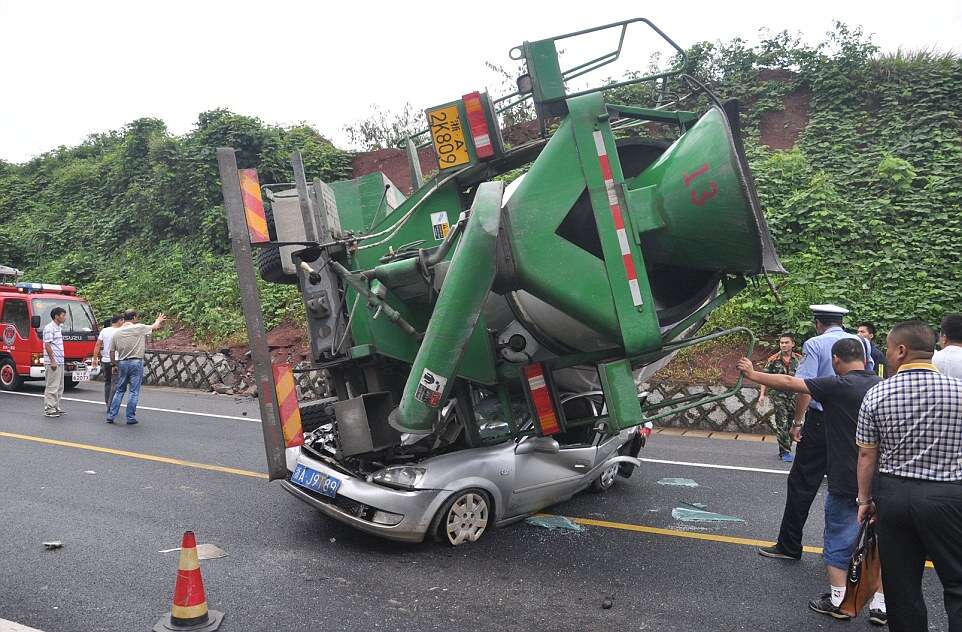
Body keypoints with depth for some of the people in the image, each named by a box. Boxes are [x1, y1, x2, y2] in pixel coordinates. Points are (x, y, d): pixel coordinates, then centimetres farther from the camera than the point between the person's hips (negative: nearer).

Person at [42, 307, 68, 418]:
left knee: (59, 387, 12)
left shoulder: (58, 328, 17)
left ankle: (55, 407, 19)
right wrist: (52, 361, -21)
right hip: (53, 362, -10)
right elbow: (47, 345, -17)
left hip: (60, 361, 10)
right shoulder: (49, 328, -11)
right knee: (52, 387, -7)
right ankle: (49, 410, -4)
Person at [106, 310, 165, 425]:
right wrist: (158, 320, 30)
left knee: (120, 390, 15)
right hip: (136, 363, -5)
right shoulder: (139, 328, -8)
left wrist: (113, 365, 19)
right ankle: (130, 418, 4)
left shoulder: (117, 332, 5)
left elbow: (112, 351, 8)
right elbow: (154, 327, 9)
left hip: (122, 363, 5)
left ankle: (111, 415, 14)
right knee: (134, 392, 2)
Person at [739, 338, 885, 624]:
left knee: (839, 538, 9)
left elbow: (788, 382, -14)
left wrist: (752, 374, -3)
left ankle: (838, 600, 15)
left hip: (845, 482, -5)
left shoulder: (838, 386, -15)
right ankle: (880, 605, 17)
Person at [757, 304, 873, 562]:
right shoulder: (862, 343, 7)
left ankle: (789, 546, 6)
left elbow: (803, 386, -16)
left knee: (802, 484, 1)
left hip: (820, 422, -5)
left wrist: (798, 422, -11)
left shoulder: (814, 344, -8)